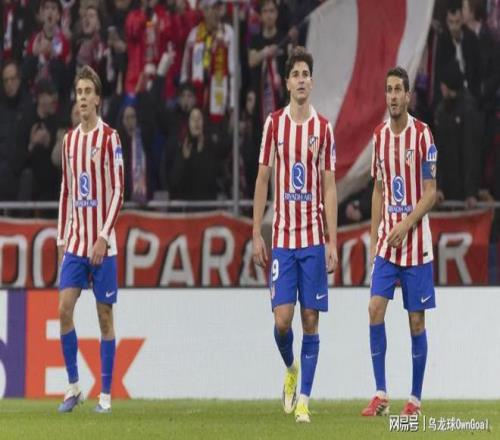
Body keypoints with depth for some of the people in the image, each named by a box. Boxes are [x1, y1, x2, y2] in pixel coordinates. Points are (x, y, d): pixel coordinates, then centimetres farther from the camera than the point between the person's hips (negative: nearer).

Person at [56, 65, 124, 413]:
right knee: (64, 309, -5)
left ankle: (106, 394, 5)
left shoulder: (109, 138, -6)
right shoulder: (70, 140, 12)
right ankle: (73, 386, 6)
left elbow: (117, 192, -9)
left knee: (105, 314, 0)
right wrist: (62, 238, 13)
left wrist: (103, 238, -15)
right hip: (75, 241, 5)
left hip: (102, 243, -5)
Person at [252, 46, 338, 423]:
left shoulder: (324, 128, 1)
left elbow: (329, 188, 2)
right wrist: (256, 234, 2)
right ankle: (290, 368, 24)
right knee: (282, 319, -6)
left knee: (311, 320, 0)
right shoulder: (274, 124, 3)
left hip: (314, 238, 0)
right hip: (282, 236, 0)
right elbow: (262, 180, 7)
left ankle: (304, 399, 6)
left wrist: (332, 242, -3)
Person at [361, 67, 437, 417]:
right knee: (376, 308, -7)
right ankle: (381, 394, -3)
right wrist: (374, 238, 12)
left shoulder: (423, 135, -8)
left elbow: (431, 194, -9)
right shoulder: (380, 136, 8)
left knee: (416, 319, 1)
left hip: (416, 243, -4)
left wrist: (405, 225, -19)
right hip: (386, 241, 4)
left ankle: (415, 399, 9)